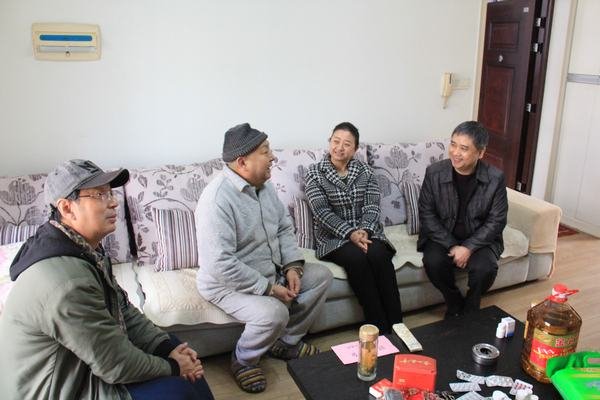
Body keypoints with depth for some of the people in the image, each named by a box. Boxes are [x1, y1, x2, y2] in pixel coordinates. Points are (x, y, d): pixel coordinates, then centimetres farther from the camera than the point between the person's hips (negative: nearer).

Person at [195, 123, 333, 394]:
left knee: (322, 276, 4)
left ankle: (287, 342, 17)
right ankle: (243, 360, 1)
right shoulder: (217, 199, -28)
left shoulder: (263, 185, 1)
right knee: (273, 313, -32)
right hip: (228, 283, -9)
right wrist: (269, 288, -26)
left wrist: (292, 266, -7)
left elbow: (284, 228, 9)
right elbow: (221, 264, -32)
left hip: (271, 271, 9)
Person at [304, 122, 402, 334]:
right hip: (334, 237, -2)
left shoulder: (365, 171, 9)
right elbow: (322, 212, -10)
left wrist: (364, 231, -20)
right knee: (356, 258, -32)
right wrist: (351, 233, -21)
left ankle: (395, 324, -22)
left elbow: (372, 206, 0)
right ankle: (379, 327, -24)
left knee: (378, 255, -30)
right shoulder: (314, 173, 0)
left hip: (366, 232, 2)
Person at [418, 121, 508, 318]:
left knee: (485, 268, -27)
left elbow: (496, 221, -8)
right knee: (433, 262, -28)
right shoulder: (434, 172, -13)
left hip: (478, 240, 0)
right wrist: (451, 246, -16)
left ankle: (470, 311, 5)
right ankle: (454, 304, 3)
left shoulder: (495, 178, -13)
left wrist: (469, 247, -20)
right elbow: (426, 213, -8)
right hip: (442, 237, 0)